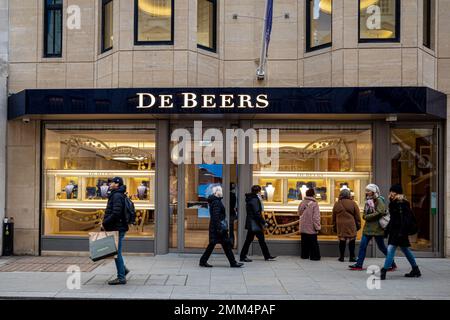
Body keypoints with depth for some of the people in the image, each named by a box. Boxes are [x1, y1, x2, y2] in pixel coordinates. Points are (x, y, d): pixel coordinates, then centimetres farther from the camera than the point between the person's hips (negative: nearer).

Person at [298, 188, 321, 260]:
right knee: (313, 243, 4)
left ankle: (304, 255, 19)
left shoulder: (302, 203, 3)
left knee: (305, 242, 14)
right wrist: (317, 227, -9)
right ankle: (314, 256, 5)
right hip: (311, 228, -5)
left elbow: (300, 214, 12)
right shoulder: (314, 204, -15)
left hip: (303, 227, 5)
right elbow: (316, 217, -14)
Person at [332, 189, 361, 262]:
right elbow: (357, 216, 1)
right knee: (352, 241, 5)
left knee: (342, 241, 8)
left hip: (340, 226, 3)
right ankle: (352, 257, 9)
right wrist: (358, 225, 10)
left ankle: (341, 257, 11)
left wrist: (335, 227, 19)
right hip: (351, 225, -3)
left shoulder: (336, 204, 6)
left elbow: (334, 217, 12)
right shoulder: (353, 203, -3)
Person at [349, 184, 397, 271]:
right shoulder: (368, 201, 14)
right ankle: (359, 264, 7)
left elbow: (380, 212, -21)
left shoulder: (379, 200, -9)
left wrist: (368, 216, -12)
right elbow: (364, 215, 15)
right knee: (362, 245, 2)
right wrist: (365, 216, -9)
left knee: (382, 247, 2)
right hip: (368, 227, 7)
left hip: (377, 228, -7)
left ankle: (393, 264, 17)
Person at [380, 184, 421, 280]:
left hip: (399, 230, -10)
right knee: (405, 249, 18)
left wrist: (402, 231, -25)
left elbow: (404, 219, -21)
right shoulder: (393, 203, 13)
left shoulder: (401, 204, -15)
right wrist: (387, 229, 20)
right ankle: (415, 270, 31)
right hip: (394, 230, 10)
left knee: (391, 249, -13)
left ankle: (383, 271, -14)